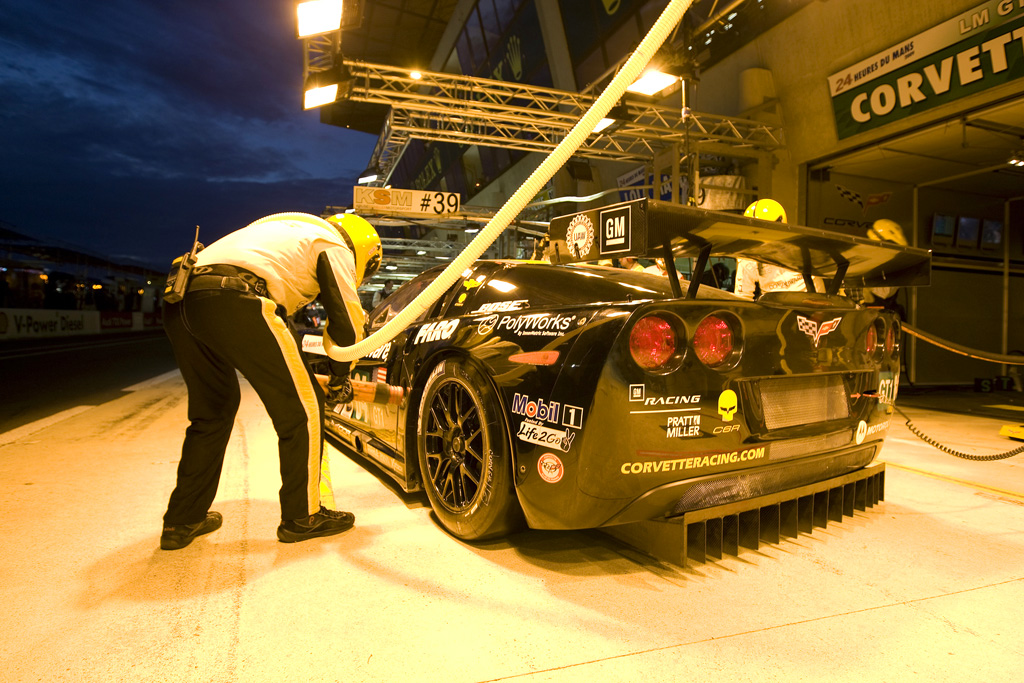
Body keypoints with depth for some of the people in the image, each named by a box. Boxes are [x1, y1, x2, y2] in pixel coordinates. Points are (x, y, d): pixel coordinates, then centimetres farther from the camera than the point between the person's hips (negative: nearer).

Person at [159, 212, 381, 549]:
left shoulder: (290, 231, 37)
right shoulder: (334, 245, 12)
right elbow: (347, 321, 5)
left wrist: (292, 366, 40)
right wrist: (340, 376, 21)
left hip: (180, 302, 9)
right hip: (233, 302, -9)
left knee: (211, 410, 24)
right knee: (302, 406, 4)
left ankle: (182, 522, 30)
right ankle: (302, 516, 15)